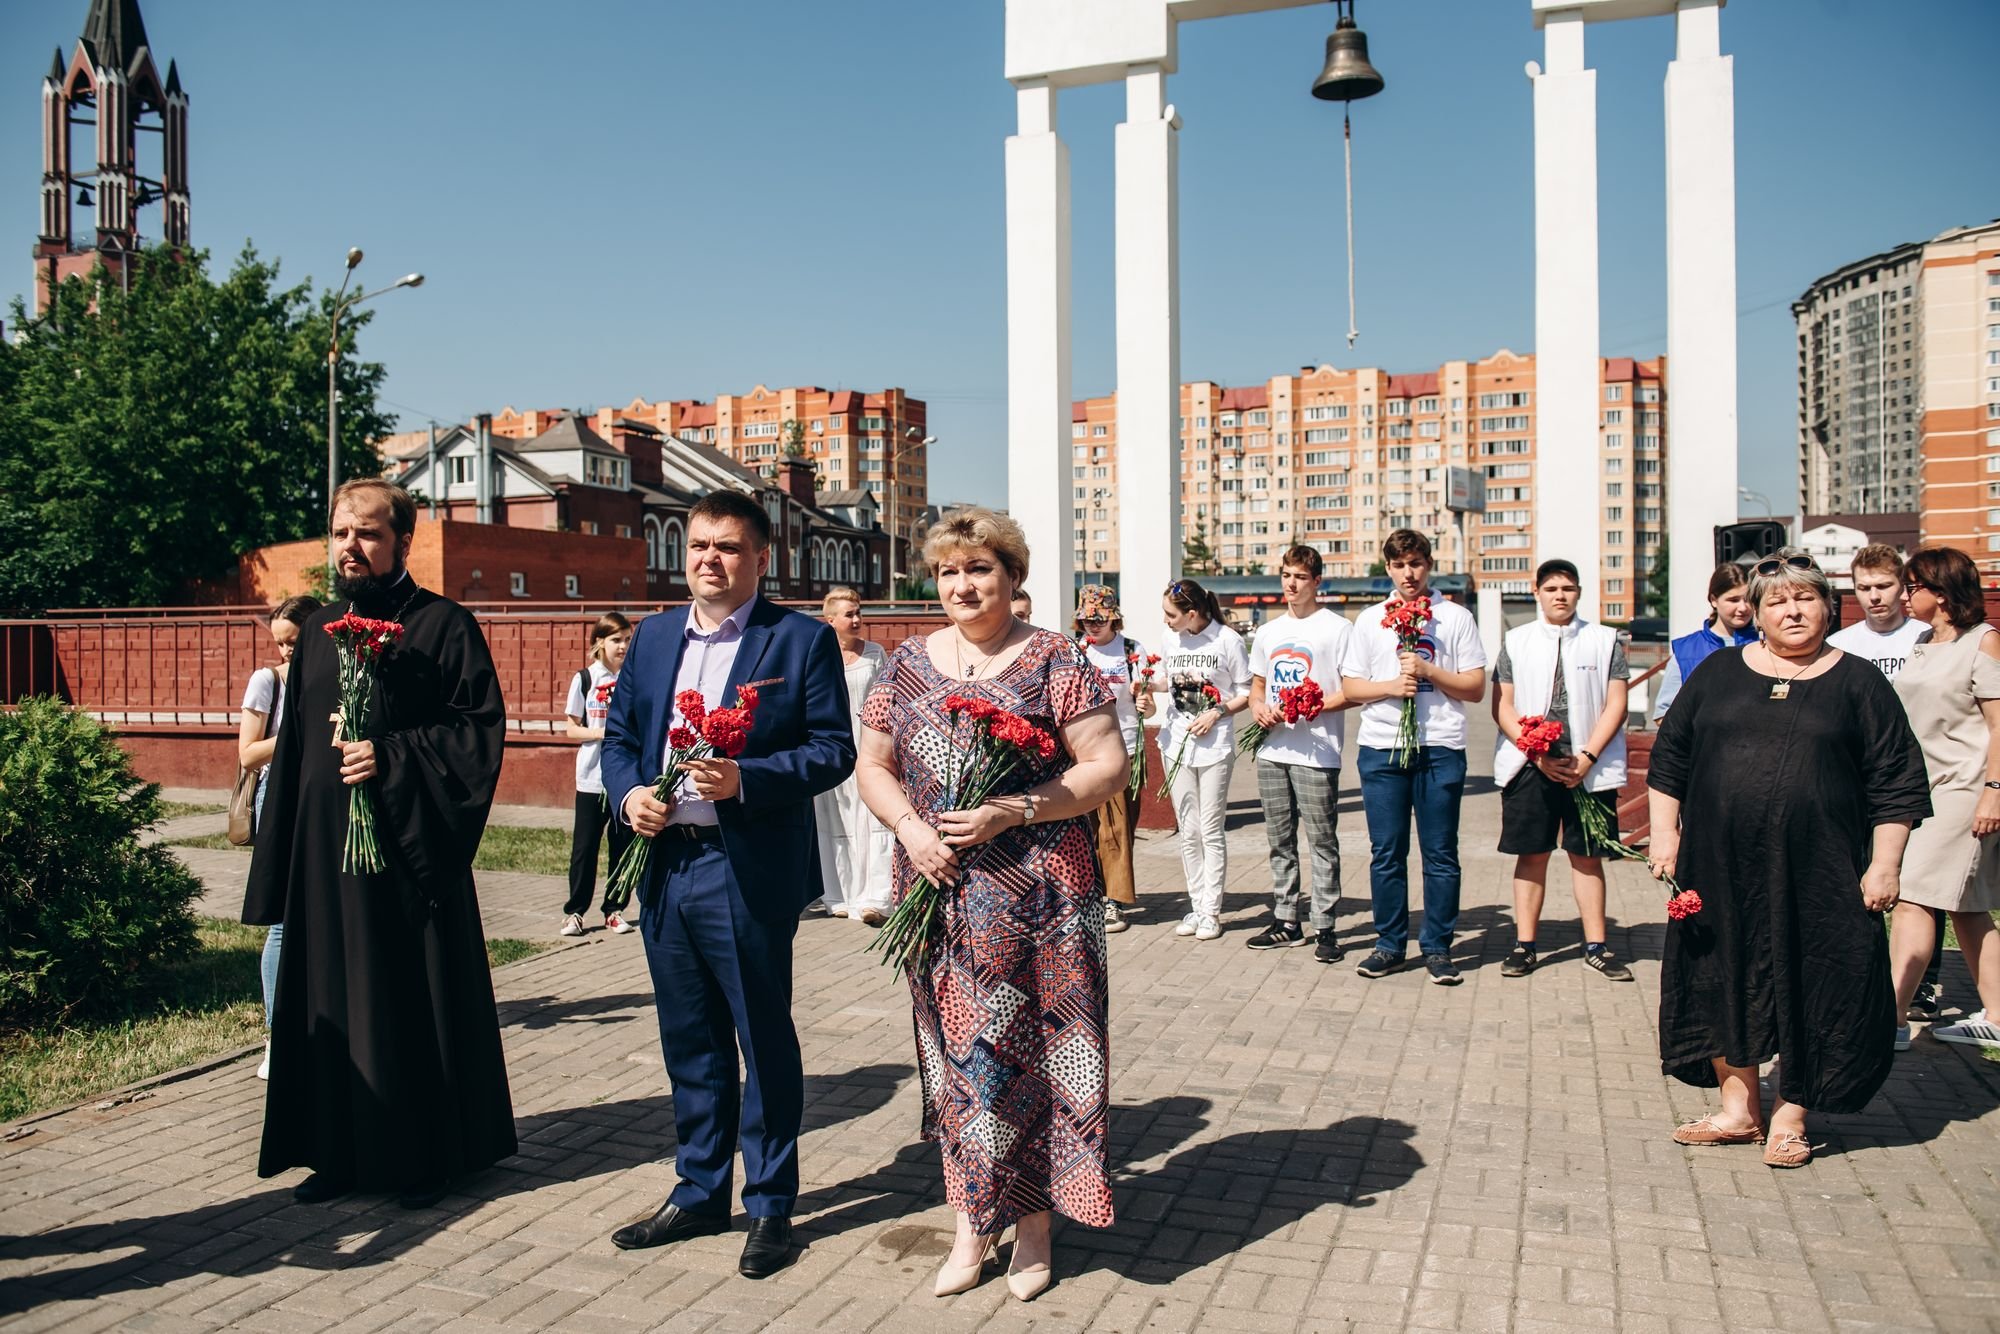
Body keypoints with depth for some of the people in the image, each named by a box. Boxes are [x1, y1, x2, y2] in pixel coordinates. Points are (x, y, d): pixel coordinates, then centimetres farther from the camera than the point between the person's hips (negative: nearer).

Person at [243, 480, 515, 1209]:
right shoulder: (318, 630, 13)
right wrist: (280, 856, 11)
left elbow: (483, 727, -11)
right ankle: (341, 1150, 24)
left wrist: (391, 756, -20)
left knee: (416, 1002, 2)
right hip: (324, 847, 6)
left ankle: (426, 1156, 16)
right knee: (331, 1003, 10)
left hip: (408, 846, -5)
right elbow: (293, 744, 15)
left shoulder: (444, 625, -5)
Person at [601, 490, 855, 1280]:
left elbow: (834, 749, -10)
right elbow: (619, 732, 14)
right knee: (689, 1043, 16)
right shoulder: (654, 636, 12)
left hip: (749, 872, -5)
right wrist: (628, 791, -6)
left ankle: (770, 1206, 23)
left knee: (765, 1042, 7)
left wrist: (744, 779, -22)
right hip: (664, 864, 6)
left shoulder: (803, 640, -5)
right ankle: (700, 1193, 32)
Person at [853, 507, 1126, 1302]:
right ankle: (972, 1222, 23)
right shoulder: (908, 664, 9)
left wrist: (1010, 811, -17)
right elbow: (873, 767, 11)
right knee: (955, 1049, 9)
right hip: (940, 893, 3)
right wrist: (910, 827, -9)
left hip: (1036, 896, -3)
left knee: (1031, 1047, 4)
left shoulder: (1053, 661, -3)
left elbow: (1106, 767, -7)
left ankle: (1034, 1221, 21)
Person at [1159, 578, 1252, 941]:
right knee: (1188, 832, 8)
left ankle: (1211, 911, 9)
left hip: (1215, 747, -4)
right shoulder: (1169, 640, 5)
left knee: (1211, 831, 0)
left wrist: (1217, 713, -15)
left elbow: (1247, 693, -3)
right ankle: (1196, 906, 17)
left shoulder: (1227, 640, -8)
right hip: (1177, 744, 4)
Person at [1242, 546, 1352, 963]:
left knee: (1322, 842, -2)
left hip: (1316, 753, -6)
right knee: (1280, 842, 12)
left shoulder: (1337, 628, -3)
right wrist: (1259, 708, 0)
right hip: (1272, 751, 6)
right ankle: (1286, 921, 22)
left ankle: (1324, 928, 4)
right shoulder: (1267, 631, 16)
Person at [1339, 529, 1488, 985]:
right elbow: (1350, 688, 9)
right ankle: (1389, 944, 15)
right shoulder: (1370, 620, 11)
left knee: (1441, 854, 3)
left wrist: (1427, 670, -10)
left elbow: (1476, 688, 3)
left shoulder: (1455, 618, 7)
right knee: (1386, 853, 5)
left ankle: (1437, 947, 13)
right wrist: (1390, 686, -9)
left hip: (1440, 748, -1)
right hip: (1381, 747, 1)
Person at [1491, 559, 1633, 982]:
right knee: (1531, 854, 5)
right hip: (1529, 766, 0)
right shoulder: (1516, 641, 7)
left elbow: (1615, 705, 1)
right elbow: (1502, 707, 2)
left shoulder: (1605, 641, 6)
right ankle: (1524, 945, 11)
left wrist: (1587, 757, -10)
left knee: (1587, 854, 6)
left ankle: (1596, 946, 15)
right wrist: (1538, 754, -9)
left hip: (1589, 767, 0)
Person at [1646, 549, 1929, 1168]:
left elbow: (1896, 783, 2)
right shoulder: (1719, 674, 9)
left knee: (1812, 989, 4)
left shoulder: (1858, 683, 3)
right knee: (1724, 981, 8)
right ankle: (1738, 1108, 23)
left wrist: (1884, 864, -4)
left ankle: (1789, 1117, 19)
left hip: (1818, 873, -2)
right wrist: (1664, 832, 4)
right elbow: (1670, 755, 11)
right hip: (1722, 867, 2)